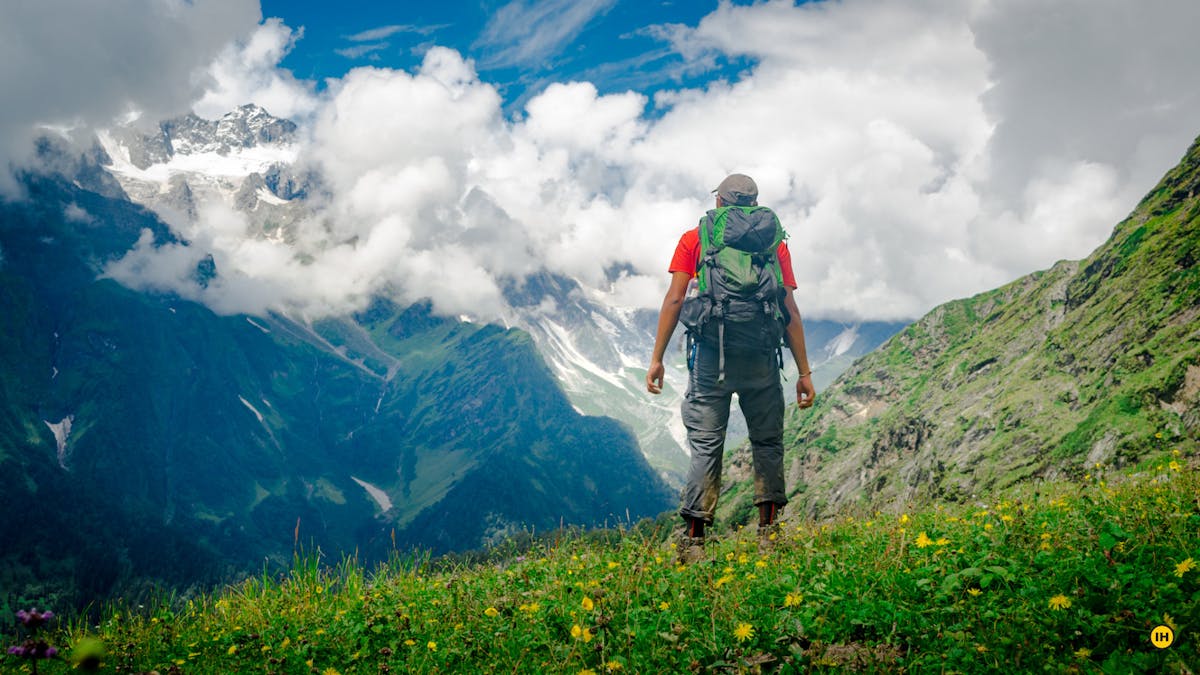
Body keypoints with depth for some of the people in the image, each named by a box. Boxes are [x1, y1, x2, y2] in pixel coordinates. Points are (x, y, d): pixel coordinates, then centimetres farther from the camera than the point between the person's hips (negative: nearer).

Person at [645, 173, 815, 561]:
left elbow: (674, 300, 1)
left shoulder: (694, 240, 10)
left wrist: (657, 358, 4)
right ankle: (768, 530, 11)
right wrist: (804, 372, 9)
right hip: (760, 357, 1)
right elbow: (790, 312, 7)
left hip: (711, 354, 0)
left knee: (706, 446, 1)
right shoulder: (775, 245, 12)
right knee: (767, 442, 13)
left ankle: (693, 539, -1)